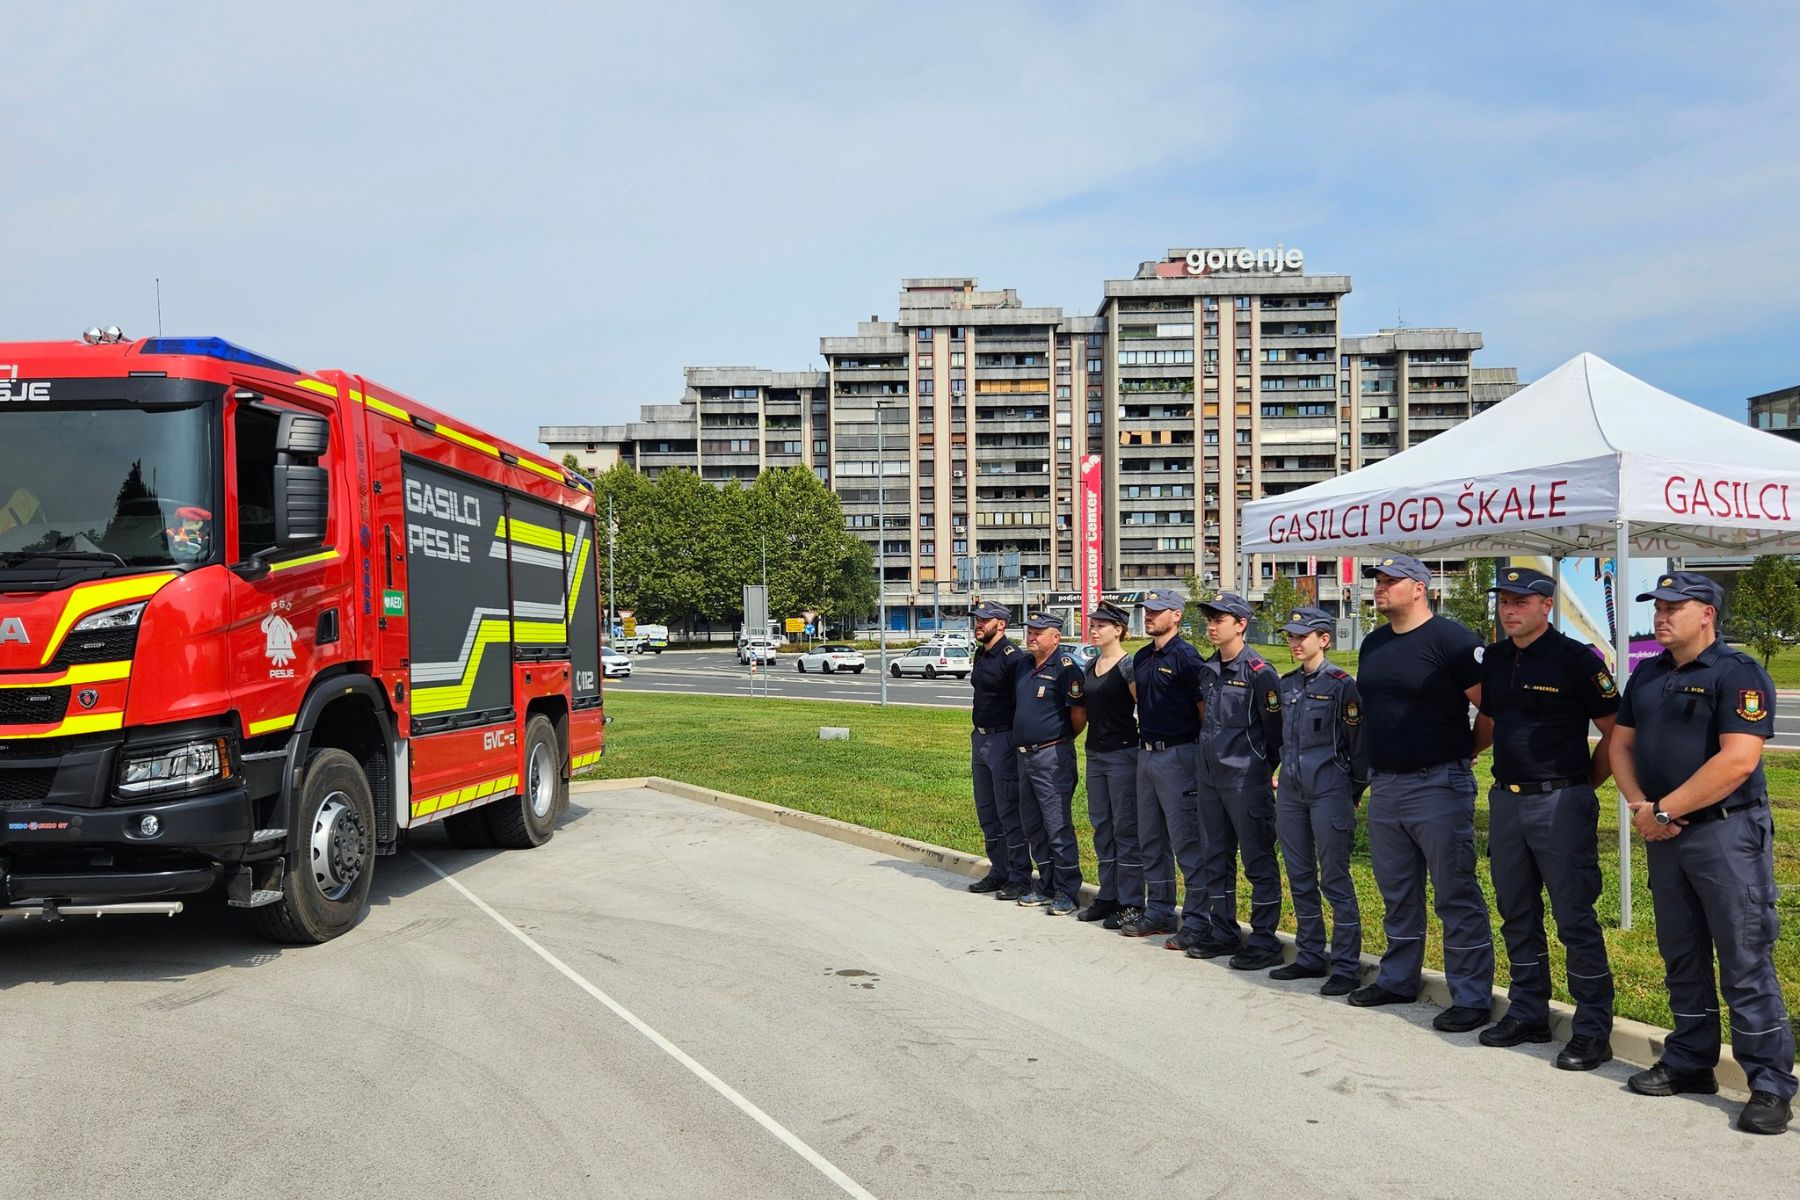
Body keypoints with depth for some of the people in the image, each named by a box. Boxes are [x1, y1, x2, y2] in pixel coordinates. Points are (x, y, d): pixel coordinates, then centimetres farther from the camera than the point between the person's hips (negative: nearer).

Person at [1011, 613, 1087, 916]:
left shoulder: (1065, 668, -12)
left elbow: (1079, 715, -15)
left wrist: (1060, 740, -1)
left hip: (1052, 757, -9)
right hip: (1025, 755, 9)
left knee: (1058, 826, -5)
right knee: (1033, 826, 14)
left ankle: (1068, 891, 3)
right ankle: (1046, 886, 25)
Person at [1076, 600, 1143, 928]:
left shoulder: (1128, 665, -10)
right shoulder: (1089, 667, 13)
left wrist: (1140, 739, -10)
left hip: (1123, 753, -8)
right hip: (1095, 753, 8)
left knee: (1126, 828, -4)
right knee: (1102, 826, 12)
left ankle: (1131, 903, 2)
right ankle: (1108, 896, 21)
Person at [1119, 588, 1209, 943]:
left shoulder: (1185, 657, -11)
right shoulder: (1142, 657, 13)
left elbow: (1205, 711, -11)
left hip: (1177, 755, -9)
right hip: (1146, 752, 9)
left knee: (1186, 841, -5)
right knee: (1151, 840, 15)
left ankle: (1196, 921, 1)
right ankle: (1159, 912, 25)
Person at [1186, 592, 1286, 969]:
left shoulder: (1258, 671, -12)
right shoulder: (1208, 670, 10)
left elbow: (1276, 727, -10)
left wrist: (1272, 771, -4)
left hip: (1246, 778, -8)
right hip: (1210, 776, 8)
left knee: (1258, 860, -1)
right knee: (1216, 858, 14)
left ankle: (1264, 940, 6)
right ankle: (1221, 932, 24)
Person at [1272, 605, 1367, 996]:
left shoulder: (1340, 684, -10)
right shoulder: (1287, 684, 10)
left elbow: (1358, 742, -8)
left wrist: (1354, 794, -5)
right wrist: (1280, 774, 15)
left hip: (1329, 792, -7)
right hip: (1290, 790, 7)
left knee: (1335, 880, -3)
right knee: (1300, 879, 12)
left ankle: (1346, 967, 5)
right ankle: (1310, 957, 23)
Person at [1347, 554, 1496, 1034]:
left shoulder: (1450, 639, -13)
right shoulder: (1373, 643, 12)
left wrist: (1465, 751, -5)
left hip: (1437, 785, -8)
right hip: (1384, 786, 8)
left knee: (1456, 895, -1)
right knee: (1397, 893, 18)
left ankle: (1472, 997, 7)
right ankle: (1398, 980, 31)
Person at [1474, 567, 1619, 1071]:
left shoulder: (1576, 659, -11)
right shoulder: (1494, 659, 9)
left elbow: (1615, 732, -7)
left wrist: (1583, 784, -1)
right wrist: (1506, 776, 15)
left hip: (1562, 803, -7)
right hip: (1506, 799, 7)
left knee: (1575, 917, -3)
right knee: (1517, 914, 14)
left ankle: (1593, 1030, 7)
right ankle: (1528, 1013, 26)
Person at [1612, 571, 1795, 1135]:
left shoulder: (1738, 674, -11)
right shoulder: (1647, 676, 12)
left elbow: (1737, 760, -20)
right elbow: (1621, 744, 14)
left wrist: (1663, 811, -16)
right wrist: (1639, 806, -4)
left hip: (1727, 833, -7)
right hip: (1664, 835, 7)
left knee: (1746, 963, -3)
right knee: (1682, 958, 15)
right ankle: (1689, 1062, 26)